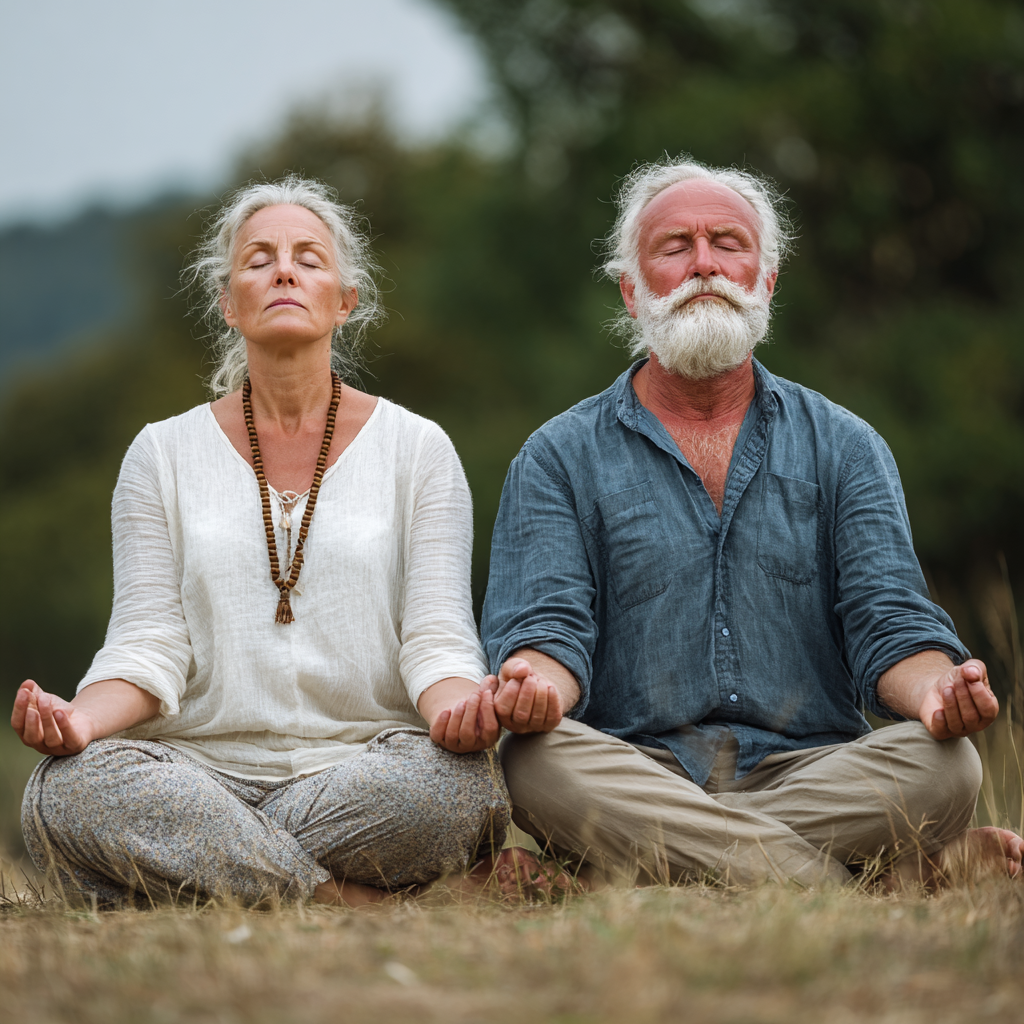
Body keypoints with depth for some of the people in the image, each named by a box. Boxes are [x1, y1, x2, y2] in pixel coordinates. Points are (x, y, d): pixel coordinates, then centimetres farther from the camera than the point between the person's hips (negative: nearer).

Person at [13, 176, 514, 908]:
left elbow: (437, 635, 1)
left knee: (457, 779, -36)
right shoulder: (164, 455, 13)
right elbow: (149, 643, 4)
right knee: (66, 788, -32)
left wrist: (457, 704, -24)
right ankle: (360, 904, -25)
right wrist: (80, 719, -19)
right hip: (203, 762, 1)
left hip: (363, 763, -1)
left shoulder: (417, 448, 10)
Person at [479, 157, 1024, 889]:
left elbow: (890, 622, 4)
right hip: (634, 770, 0)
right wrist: (533, 685, -28)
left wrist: (937, 689, -21)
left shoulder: (844, 448, 14)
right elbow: (548, 624, -2)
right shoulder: (559, 458, 11)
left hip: (811, 771, 0)